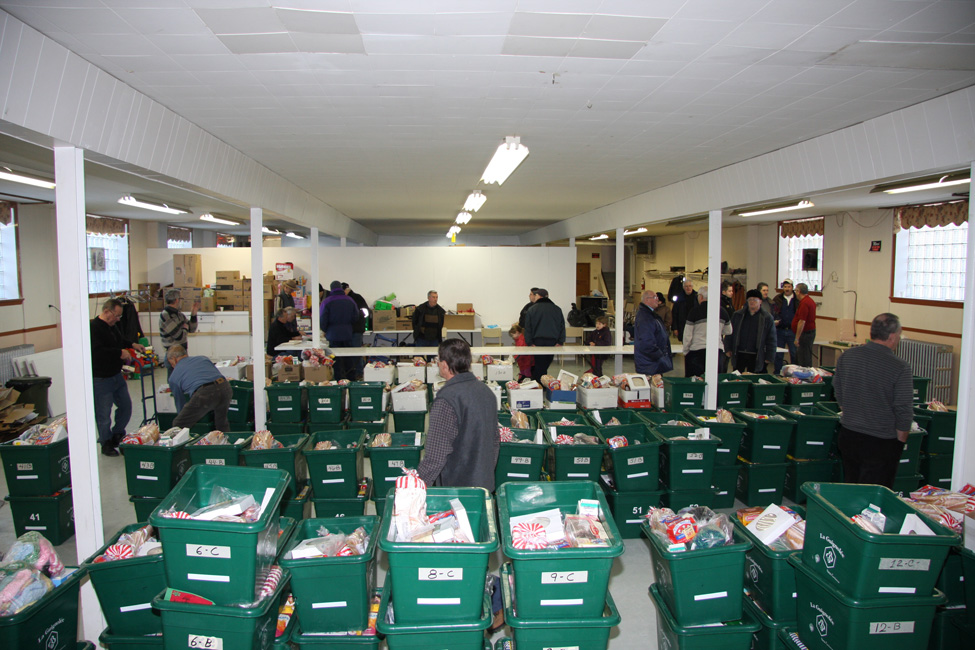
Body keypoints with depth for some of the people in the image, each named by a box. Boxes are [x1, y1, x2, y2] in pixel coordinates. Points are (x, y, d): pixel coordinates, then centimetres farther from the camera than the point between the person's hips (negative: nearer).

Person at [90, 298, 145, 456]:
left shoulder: (111, 326, 11)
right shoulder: (93, 328, -20)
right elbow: (98, 351, -31)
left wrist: (132, 345, 14)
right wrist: (120, 353, -25)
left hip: (116, 375, 9)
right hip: (101, 379, -9)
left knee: (126, 406, 15)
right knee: (103, 414, 4)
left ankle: (117, 436, 33)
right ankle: (106, 444, 19)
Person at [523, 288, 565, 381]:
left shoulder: (532, 309, 0)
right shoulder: (557, 309, 9)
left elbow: (528, 328, -3)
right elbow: (562, 326, 8)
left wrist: (530, 343, -3)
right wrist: (560, 342, 8)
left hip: (538, 342, -2)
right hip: (552, 342, 3)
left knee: (539, 367, 1)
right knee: (545, 364, 12)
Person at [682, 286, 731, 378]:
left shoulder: (694, 311, -8)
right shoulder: (722, 311, 3)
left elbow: (687, 335, -6)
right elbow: (728, 331, 17)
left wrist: (685, 352, 5)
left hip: (697, 351, -4)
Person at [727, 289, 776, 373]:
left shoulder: (767, 317, 2)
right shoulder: (737, 315, 8)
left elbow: (771, 339, 2)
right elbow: (730, 333, 12)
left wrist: (769, 357, -2)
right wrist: (728, 349, 5)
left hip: (756, 357, -2)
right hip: (739, 355, 2)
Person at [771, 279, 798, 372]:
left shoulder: (797, 300, 2)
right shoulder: (777, 299, 6)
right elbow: (773, 312, 4)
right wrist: (774, 321, -15)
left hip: (792, 330, -1)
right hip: (779, 330, 1)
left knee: (794, 353, 0)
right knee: (778, 354, 9)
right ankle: (777, 374, 18)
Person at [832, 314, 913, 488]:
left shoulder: (846, 356, -3)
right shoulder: (900, 368, -17)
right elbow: (904, 410, -13)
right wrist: (901, 441, 1)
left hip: (848, 435, 5)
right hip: (882, 442, -5)